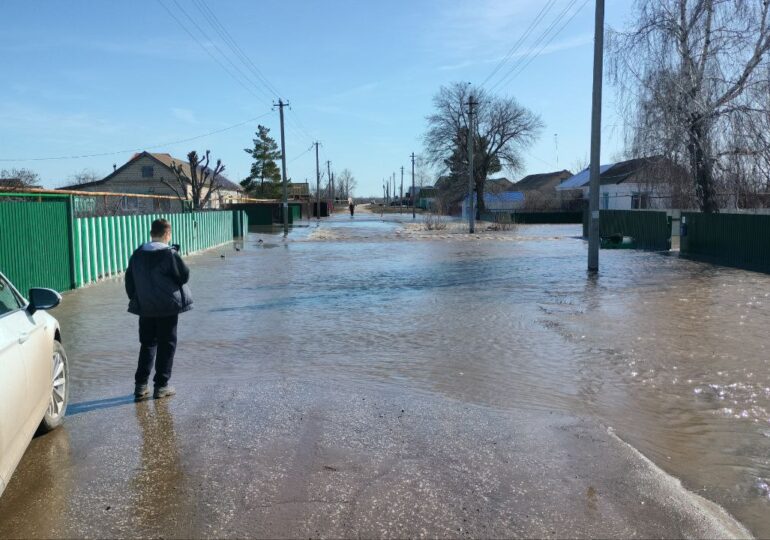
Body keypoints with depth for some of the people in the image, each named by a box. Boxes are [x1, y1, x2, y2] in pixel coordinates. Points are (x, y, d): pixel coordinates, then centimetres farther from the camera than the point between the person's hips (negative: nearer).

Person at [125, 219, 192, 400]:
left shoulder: (137, 254, 4)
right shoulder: (170, 254, -14)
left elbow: (129, 280, 10)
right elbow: (184, 275, -8)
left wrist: (135, 299, 20)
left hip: (145, 308, 5)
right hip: (168, 307, -5)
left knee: (147, 344, 15)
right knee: (166, 345, 6)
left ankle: (140, 385, 12)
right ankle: (161, 386, 8)